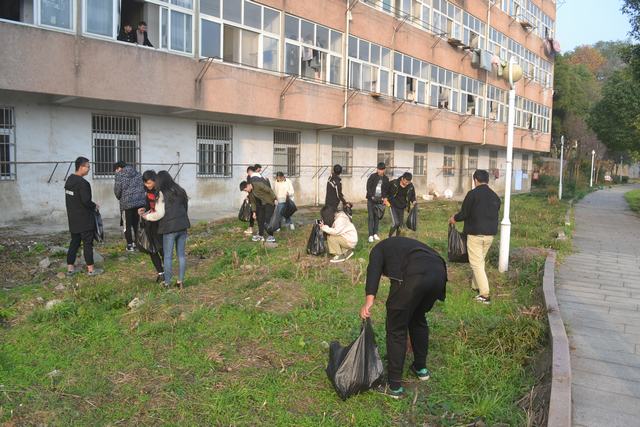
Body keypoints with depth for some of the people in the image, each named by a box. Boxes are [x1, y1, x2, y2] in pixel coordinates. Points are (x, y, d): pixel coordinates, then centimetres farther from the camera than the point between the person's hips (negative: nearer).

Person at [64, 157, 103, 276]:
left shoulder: (69, 180, 10)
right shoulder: (82, 183, -19)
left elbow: (70, 199, 15)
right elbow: (86, 201, -23)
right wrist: (95, 206, -4)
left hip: (73, 218, 8)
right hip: (84, 219, -8)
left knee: (74, 242, 14)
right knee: (88, 243, 0)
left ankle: (70, 268, 17)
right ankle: (90, 269, 6)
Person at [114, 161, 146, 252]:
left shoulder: (119, 175, 0)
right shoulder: (138, 174, 13)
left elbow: (117, 190, -3)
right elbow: (144, 186, 10)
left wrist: (119, 198, 16)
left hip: (127, 202, -4)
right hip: (141, 201, 4)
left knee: (128, 224, 6)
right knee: (137, 223, 14)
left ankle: (130, 245, 6)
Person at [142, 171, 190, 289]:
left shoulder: (162, 194, -11)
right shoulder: (180, 191, 6)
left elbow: (159, 214, -12)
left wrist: (146, 216, 2)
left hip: (169, 228, -5)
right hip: (182, 226, 5)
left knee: (168, 256, 5)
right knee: (181, 254, 11)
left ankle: (167, 283, 11)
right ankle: (181, 281, 16)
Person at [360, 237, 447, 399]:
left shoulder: (379, 248, 26)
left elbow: (374, 269, 0)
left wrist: (369, 300, -14)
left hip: (414, 276, -7)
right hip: (439, 272, 7)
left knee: (396, 329, 7)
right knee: (418, 319, 30)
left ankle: (394, 386, 13)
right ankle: (421, 368, 43)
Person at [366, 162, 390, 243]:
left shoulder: (386, 179, 7)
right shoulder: (372, 176, -1)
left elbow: (386, 190, 12)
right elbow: (368, 187, -4)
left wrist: (384, 198, -4)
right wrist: (372, 196, -14)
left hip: (379, 200, 3)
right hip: (371, 200, -3)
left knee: (377, 217, 6)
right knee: (371, 217, -5)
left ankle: (375, 234, 17)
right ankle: (370, 235, -5)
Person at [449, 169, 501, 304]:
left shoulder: (473, 194, -12)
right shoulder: (495, 197, 9)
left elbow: (464, 213, -10)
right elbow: (494, 215, 14)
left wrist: (454, 218, 10)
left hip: (475, 233, -7)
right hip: (490, 234, 7)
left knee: (476, 263, -3)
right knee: (480, 260, 21)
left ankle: (485, 294, -8)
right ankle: (476, 285, 31)